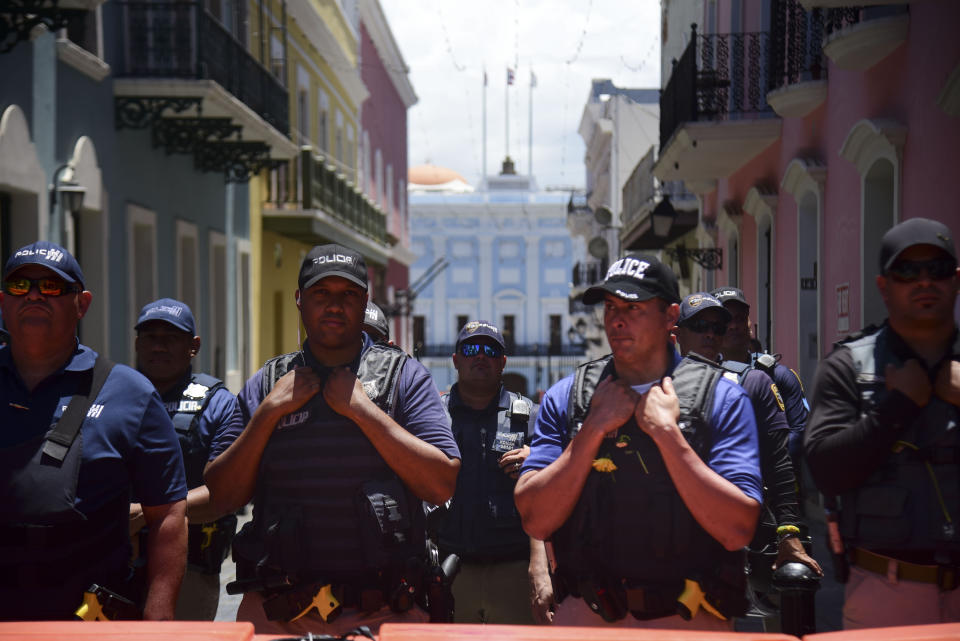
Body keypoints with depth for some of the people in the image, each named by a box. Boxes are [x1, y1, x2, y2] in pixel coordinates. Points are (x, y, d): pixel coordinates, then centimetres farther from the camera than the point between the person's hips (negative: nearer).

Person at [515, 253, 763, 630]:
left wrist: (666, 430, -16)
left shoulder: (722, 398, -5)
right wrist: (595, 428, -12)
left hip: (688, 620, -1)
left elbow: (737, 531, -16)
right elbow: (535, 522, -7)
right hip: (583, 615, 2)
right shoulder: (565, 398, 2)